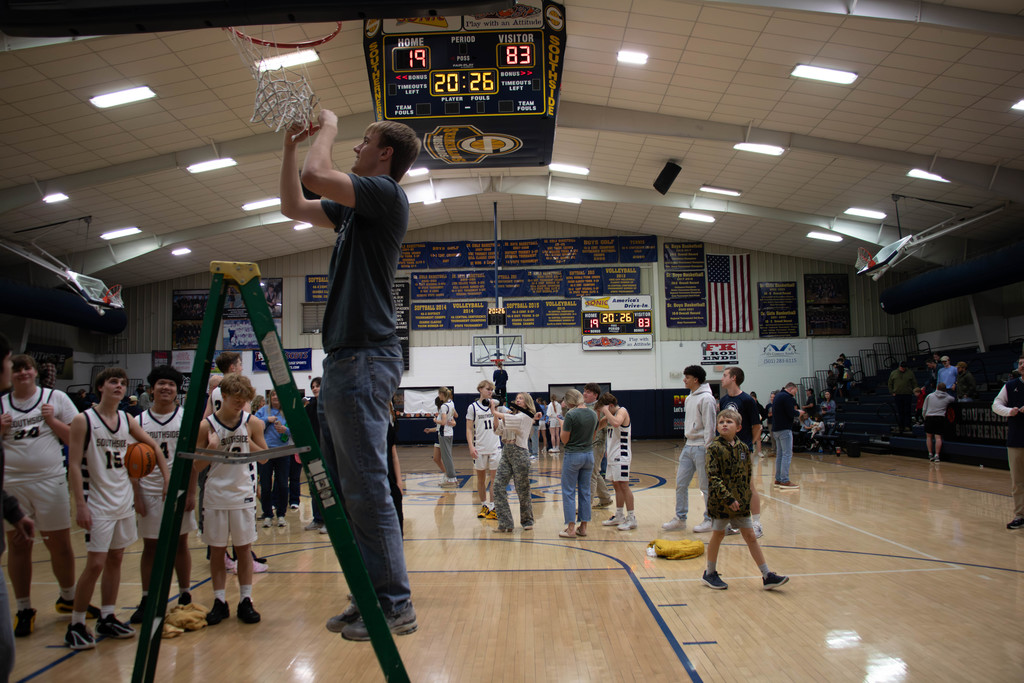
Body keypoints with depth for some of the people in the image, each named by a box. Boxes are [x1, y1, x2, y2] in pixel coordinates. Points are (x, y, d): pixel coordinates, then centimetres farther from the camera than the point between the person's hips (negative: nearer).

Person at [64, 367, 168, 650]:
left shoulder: (127, 420, 5)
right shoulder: (83, 420, -10)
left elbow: (153, 446, 17)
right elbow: (74, 465, -12)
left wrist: (167, 478, 10)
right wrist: (80, 505, -18)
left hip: (124, 501, 6)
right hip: (98, 504, -6)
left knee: (116, 559, 11)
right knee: (96, 563, -8)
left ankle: (107, 619, 21)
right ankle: (76, 626, 7)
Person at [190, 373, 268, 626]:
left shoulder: (252, 423, -2)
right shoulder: (206, 426, -4)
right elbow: (197, 466, -1)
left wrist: (248, 443, -13)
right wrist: (211, 448, -19)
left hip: (243, 494, 0)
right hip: (215, 496, 0)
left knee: (244, 548, 6)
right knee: (217, 549, 6)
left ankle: (245, 600, 14)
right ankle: (219, 602, 16)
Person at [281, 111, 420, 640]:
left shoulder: (386, 194, -7)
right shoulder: (355, 207, 21)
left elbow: (315, 174, -18)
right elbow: (293, 205, 31)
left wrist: (329, 127, 1)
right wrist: (289, 146, 24)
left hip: (364, 358, -10)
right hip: (343, 358, 10)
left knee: (367, 488, -7)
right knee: (346, 490, 13)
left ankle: (394, 606, 2)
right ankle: (371, 597, 22)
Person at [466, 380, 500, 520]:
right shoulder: (473, 407, 0)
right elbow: (469, 429, 0)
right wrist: (471, 446, -12)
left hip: (495, 447, 1)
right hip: (480, 448, -1)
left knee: (495, 478, -2)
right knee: (481, 478, 9)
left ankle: (492, 507, 4)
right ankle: (483, 506, 22)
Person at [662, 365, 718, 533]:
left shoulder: (706, 399, -13)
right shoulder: (689, 398, 15)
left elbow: (709, 426, -16)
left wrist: (707, 451, -18)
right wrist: (687, 445, 19)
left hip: (701, 447, -9)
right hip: (689, 446, 9)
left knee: (706, 486, 1)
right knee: (680, 484, 9)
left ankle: (710, 520, 13)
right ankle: (680, 518, 17)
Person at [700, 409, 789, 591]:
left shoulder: (743, 448, 3)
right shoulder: (714, 448, -13)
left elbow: (748, 476, 12)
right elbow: (713, 477, -18)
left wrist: (747, 498, 8)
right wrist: (728, 498, -23)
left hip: (740, 501, 4)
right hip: (720, 501, -4)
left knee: (751, 536, 9)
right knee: (718, 535, 8)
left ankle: (767, 576, 14)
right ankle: (710, 573, 24)